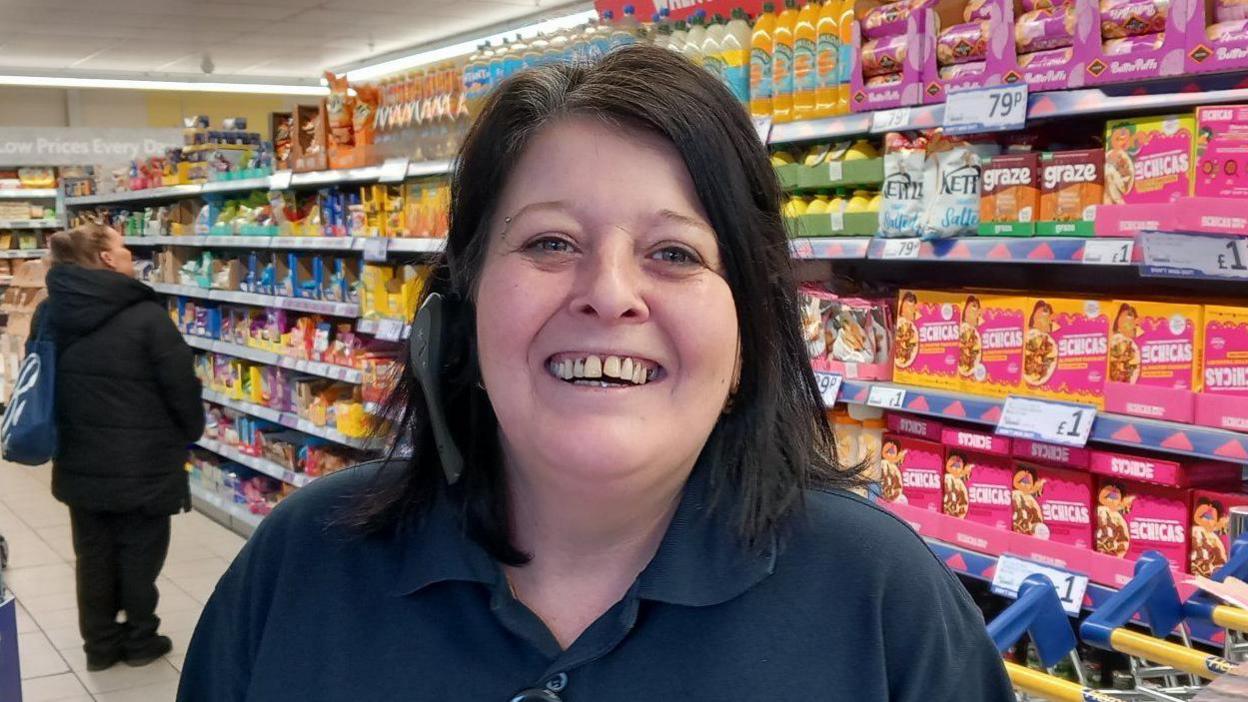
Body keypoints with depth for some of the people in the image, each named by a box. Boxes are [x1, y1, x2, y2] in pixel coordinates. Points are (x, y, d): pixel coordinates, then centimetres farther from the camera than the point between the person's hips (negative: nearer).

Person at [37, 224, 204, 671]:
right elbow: (181, 385, -15)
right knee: (140, 552, 10)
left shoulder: (48, 315, 2)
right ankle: (140, 640, 23)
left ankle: (99, 643, 26)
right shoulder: (144, 316, -20)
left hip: (80, 462, 6)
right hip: (142, 463, -6)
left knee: (94, 554, 16)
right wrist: (190, 434, 4)